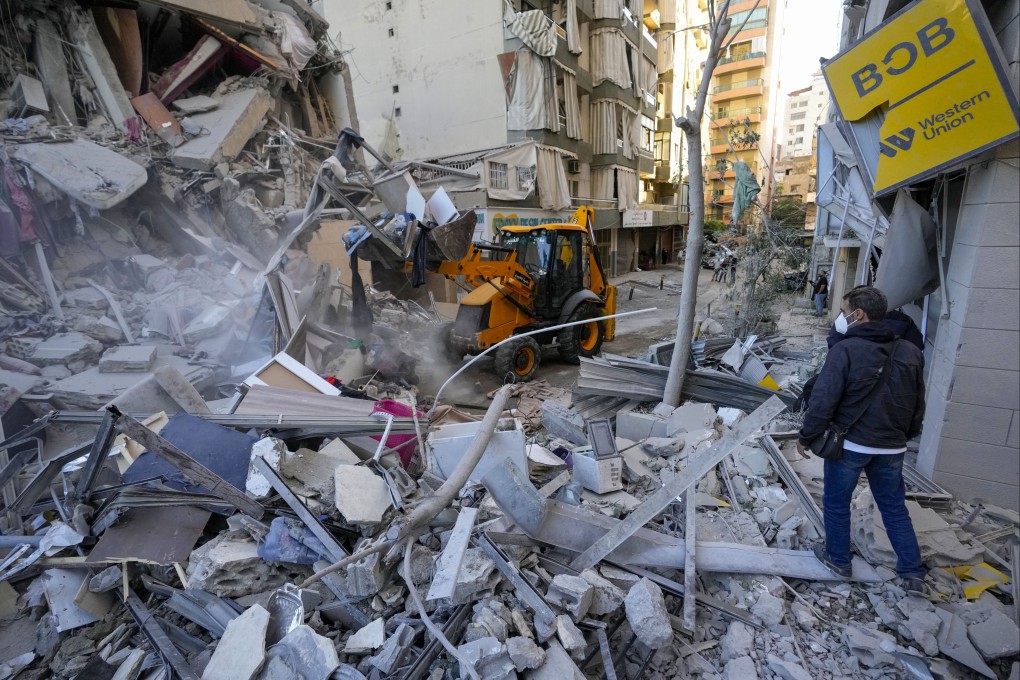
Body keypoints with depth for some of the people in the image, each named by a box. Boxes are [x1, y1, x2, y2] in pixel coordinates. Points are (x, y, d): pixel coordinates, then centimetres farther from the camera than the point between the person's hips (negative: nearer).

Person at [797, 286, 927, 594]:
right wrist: (905, 435, 25)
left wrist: (806, 437, -7)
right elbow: (918, 405, 11)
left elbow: (823, 401, -20)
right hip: (892, 447, 6)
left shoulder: (845, 350, -19)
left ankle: (838, 558, 28)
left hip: (849, 444, -5)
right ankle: (913, 573, 26)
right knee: (895, 507, 20)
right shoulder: (910, 352, 1)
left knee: (836, 502, 13)